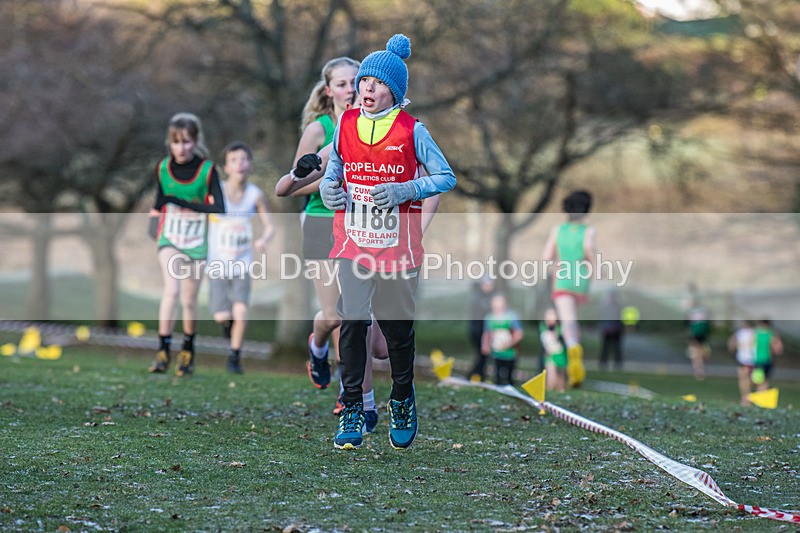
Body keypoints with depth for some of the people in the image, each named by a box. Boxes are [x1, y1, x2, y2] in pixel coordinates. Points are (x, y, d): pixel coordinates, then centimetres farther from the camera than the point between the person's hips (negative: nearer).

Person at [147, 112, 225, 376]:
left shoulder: (207, 170, -10)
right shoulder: (163, 168, -1)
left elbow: (219, 209, -18)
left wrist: (183, 202, -22)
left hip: (196, 243, 0)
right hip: (169, 239, 1)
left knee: (189, 300, 9)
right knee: (171, 290, -21)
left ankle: (188, 351, 30)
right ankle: (163, 351, -19)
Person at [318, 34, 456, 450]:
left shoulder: (412, 131, -6)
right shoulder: (346, 124, 3)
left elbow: (447, 178, -2)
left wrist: (404, 191, -15)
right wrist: (328, 186, -4)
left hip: (397, 243, -2)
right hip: (352, 240, 2)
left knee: (398, 326, 9)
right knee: (352, 321, -9)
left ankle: (403, 402, 29)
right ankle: (352, 410, -1)